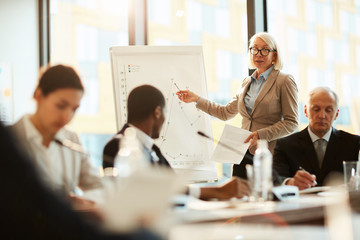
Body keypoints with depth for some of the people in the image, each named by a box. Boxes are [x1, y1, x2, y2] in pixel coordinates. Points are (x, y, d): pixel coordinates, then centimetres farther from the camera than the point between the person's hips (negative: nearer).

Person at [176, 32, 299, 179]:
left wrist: (260, 135, -17)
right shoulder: (247, 83, 17)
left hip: (269, 155, -5)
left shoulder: (285, 81, -3)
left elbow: (291, 123, -7)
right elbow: (226, 112, 23)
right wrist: (196, 99, 20)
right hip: (244, 154, 5)